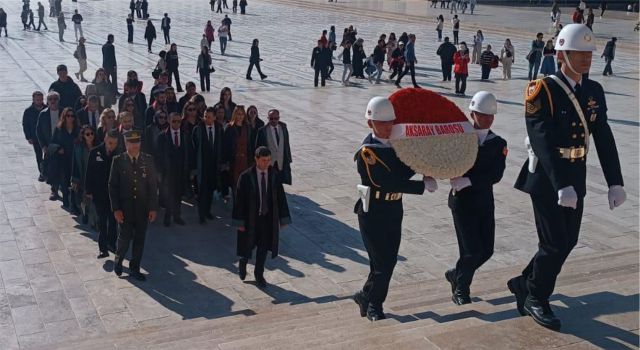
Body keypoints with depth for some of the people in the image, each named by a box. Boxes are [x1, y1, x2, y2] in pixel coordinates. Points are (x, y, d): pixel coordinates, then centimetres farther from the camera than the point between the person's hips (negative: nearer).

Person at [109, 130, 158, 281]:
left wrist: (153, 208, -3)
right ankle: (118, 261, 29)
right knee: (125, 237, 1)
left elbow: (153, 185, 2)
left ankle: (134, 268, 22)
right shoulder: (118, 160, -3)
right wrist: (116, 209, -9)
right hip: (125, 208, -2)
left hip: (143, 208, 2)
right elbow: (113, 186, -3)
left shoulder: (148, 160, 1)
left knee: (139, 239, 7)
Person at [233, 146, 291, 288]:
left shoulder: (274, 175, -8)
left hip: (269, 217, 2)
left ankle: (259, 274, 32)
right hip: (251, 218, -2)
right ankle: (243, 263, 46)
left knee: (263, 247, 13)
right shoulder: (246, 176, -16)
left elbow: (281, 197, -3)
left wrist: (283, 218, -3)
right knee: (248, 245, 14)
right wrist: (240, 222, -11)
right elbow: (239, 199, -11)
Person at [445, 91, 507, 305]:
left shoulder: (499, 144, 2)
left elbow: (496, 175, -11)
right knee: (472, 251, -6)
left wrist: (468, 181, -22)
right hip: (462, 202, -4)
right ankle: (461, 291, 18)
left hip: (485, 203, 4)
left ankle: (456, 275, 32)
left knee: (486, 251, 6)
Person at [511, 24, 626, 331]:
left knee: (568, 242, 13)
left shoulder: (594, 91, 4)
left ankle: (524, 284, 33)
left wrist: (615, 182, -2)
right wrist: (561, 186, -30)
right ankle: (535, 299, 20)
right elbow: (543, 144, -23)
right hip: (546, 179, -7)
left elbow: (604, 140, 5)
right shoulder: (542, 91, -16)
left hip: (575, 180, 7)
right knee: (554, 244, -3)